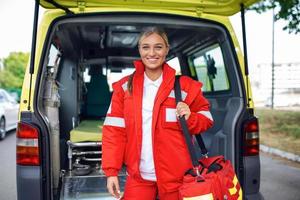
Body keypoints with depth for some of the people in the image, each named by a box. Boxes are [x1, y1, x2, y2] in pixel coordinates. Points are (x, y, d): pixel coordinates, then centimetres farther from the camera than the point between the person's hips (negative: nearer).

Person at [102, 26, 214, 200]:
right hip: (138, 176, 1)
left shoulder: (185, 86, -4)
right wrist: (111, 171, -5)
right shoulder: (124, 86, 1)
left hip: (175, 176, -1)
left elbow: (207, 120, 5)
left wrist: (190, 118, -16)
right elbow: (114, 130, 0)